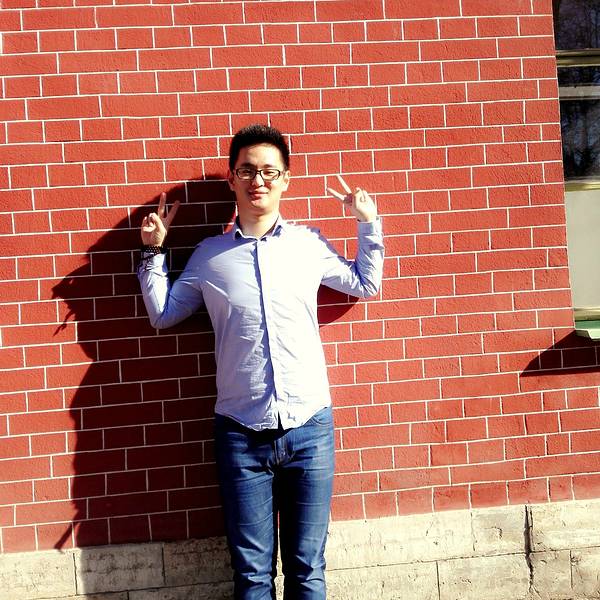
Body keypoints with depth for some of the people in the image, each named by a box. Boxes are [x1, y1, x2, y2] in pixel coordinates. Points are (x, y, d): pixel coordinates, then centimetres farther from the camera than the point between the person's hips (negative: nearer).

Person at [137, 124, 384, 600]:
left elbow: (365, 284, 19)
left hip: (310, 429, 0)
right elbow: (163, 315, 16)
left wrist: (369, 224, 10)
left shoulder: (309, 244, 4)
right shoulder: (209, 255, 4)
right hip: (241, 435, 0)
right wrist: (154, 251, 9)